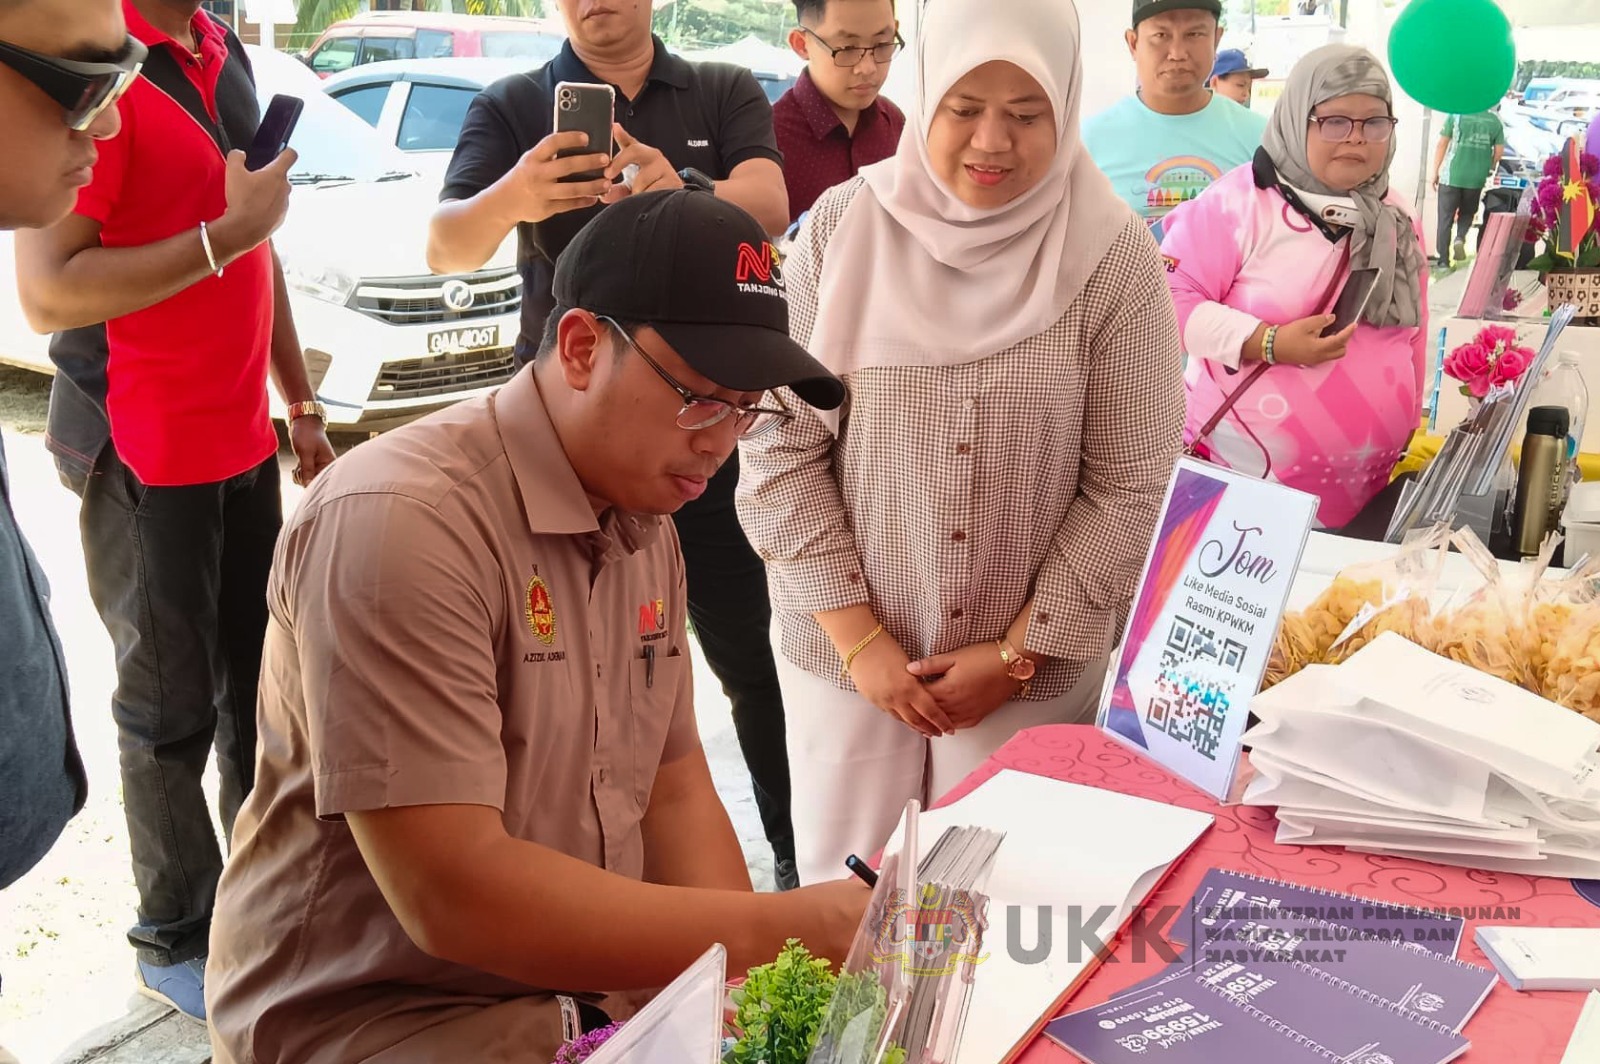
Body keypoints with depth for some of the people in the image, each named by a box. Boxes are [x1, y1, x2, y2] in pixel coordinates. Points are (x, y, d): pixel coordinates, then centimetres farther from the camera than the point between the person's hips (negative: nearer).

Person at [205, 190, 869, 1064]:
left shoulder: (644, 523, 4)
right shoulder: (400, 522, -22)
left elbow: (675, 794, 6)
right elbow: (451, 894, -26)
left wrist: (752, 980, -10)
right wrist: (776, 931, -26)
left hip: (601, 983, 7)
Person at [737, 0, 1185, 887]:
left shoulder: (1113, 257, -8)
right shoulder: (840, 230, -6)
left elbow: (1130, 487, -7)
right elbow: (780, 449, -5)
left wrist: (1020, 652, -8)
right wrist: (857, 635, -8)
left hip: (1036, 667, 0)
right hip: (844, 653, 1)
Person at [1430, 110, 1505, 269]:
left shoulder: (1455, 115, -4)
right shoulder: (1494, 120, 3)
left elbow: (1442, 145, -4)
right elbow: (1499, 151, 5)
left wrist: (1435, 172, 3)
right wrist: (1490, 171, 21)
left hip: (1451, 175, -2)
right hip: (1477, 178, 2)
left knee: (1445, 218, 4)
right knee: (1467, 213, 22)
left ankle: (1443, 260, 0)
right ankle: (1460, 238, -6)